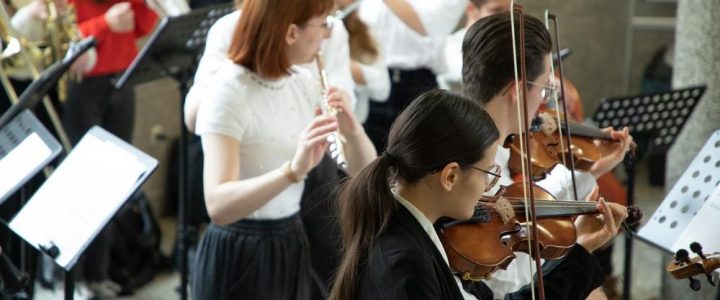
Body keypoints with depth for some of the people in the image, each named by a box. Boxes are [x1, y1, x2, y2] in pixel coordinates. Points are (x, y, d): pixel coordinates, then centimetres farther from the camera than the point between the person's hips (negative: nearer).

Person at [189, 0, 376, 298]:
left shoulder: (302, 81, 1)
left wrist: (353, 132, -18)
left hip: (294, 246, 7)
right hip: (239, 258, -7)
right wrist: (293, 170, -43)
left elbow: (364, 172, 2)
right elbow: (218, 205, -31)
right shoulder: (228, 92, -20)